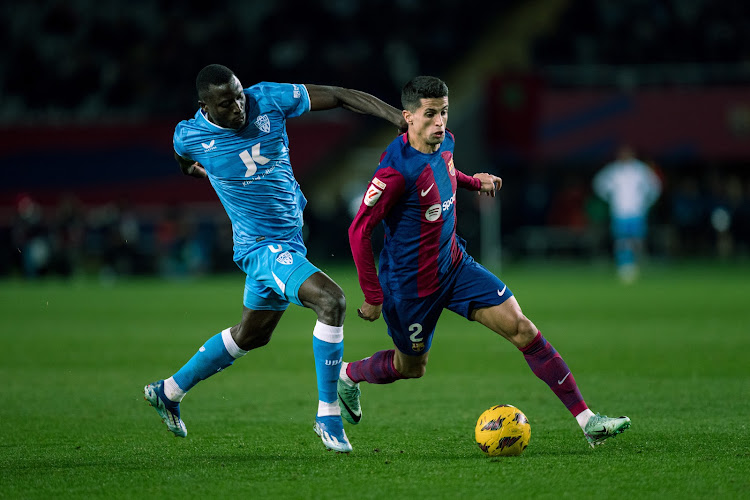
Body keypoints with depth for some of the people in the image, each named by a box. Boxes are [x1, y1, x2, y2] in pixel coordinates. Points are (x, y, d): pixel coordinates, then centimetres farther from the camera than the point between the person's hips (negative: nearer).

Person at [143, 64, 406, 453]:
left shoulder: (269, 99, -10)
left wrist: (397, 116, -17)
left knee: (251, 335, 22)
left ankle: (168, 392, 40)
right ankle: (328, 416, -16)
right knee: (331, 300, -25)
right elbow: (184, 163, 13)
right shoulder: (189, 136, -14)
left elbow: (341, 96, -9)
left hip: (290, 239, 6)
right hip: (262, 246, -6)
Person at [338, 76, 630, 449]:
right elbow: (359, 230, -24)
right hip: (411, 284, -6)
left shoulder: (444, 143, -4)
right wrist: (373, 297, -21)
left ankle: (587, 421, -8)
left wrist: (474, 181, 11)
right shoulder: (397, 170, -28)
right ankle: (349, 375, 47)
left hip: (454, 264, 6)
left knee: (522, 329, -7)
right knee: (411, 367, 14)